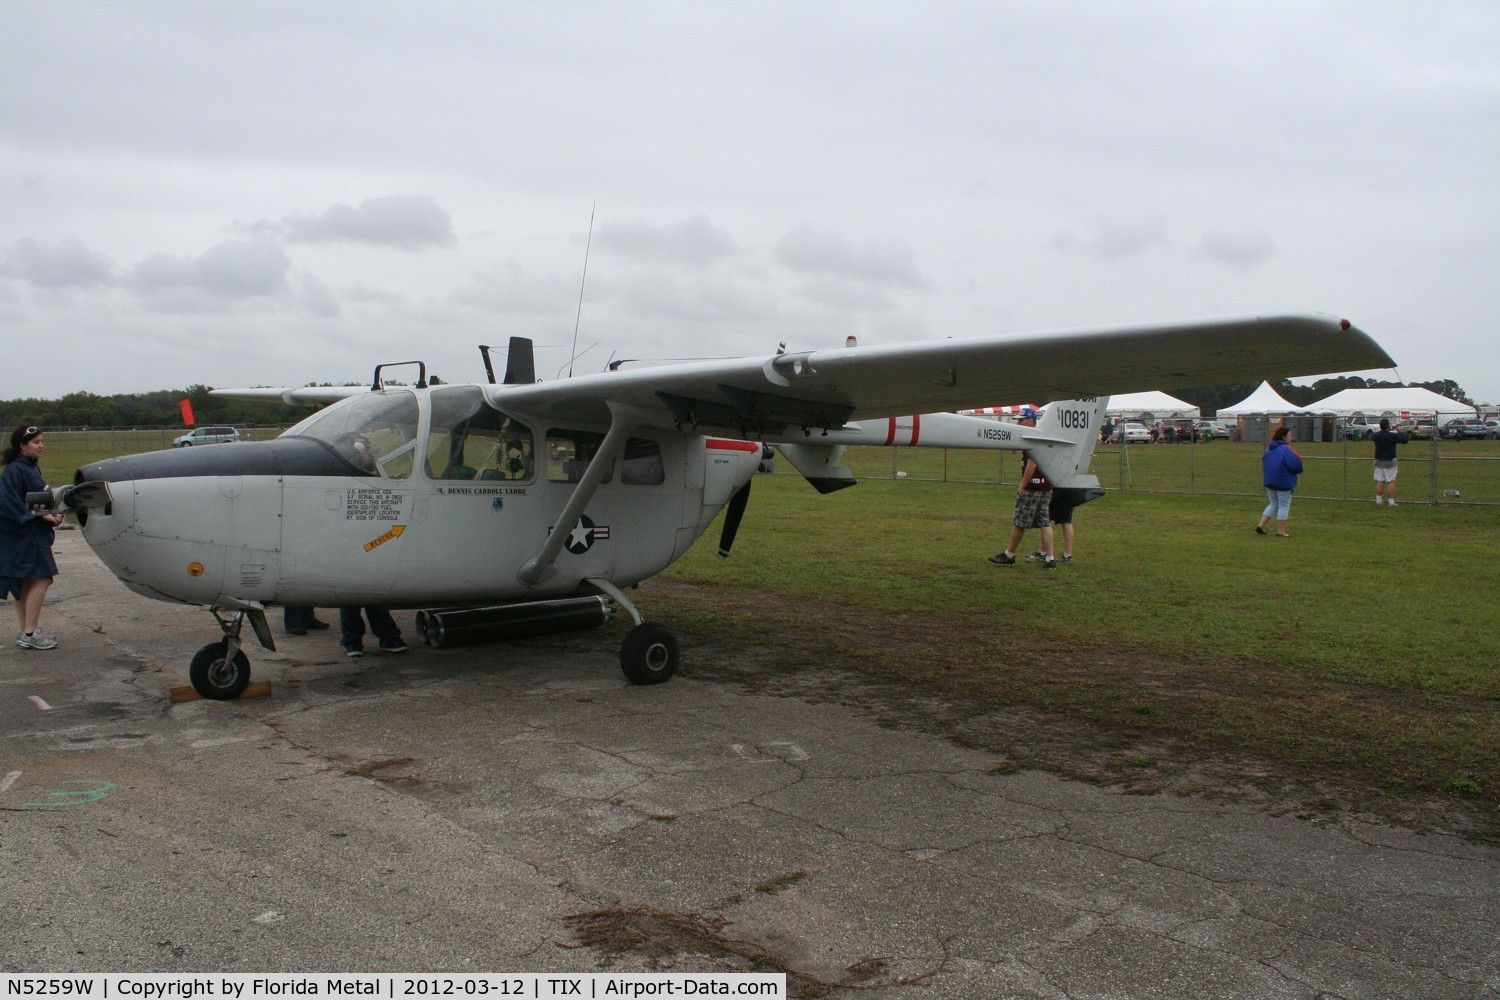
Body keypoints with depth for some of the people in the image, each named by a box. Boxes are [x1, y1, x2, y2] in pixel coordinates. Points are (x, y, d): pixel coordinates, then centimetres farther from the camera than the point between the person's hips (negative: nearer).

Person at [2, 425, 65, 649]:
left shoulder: (32, 468, 14)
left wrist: (53, 513, 0)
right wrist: (41, 515, -22)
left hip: (33, 535, 9)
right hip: (21, 535, -9)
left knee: (27, 583, 12)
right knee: (41, 578, -11)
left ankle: (26, 632, 18)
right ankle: (29, 634, -8)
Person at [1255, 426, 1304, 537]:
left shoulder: (1269, 448, 9)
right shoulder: (1286, 449, -17)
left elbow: (1264, 463, 16)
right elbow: (1296, 465, -21)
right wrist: (1299, 470, 1)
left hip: (1269, 481, 7)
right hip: (1283, 482, -7)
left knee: (1273, 504, 19)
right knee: (1284, 506, 4)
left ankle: (1261, 525, 10)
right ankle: (1281, 531, 7)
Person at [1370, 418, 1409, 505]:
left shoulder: (1376, 435, -1)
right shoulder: (1392, 435, -15)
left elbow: (1371, 437, 23)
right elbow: (1404, 440, -8)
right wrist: (1401, 432, 8)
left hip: (1378, 461, 5)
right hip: (1390, 461, -5)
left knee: (1379, 481, 10)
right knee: (1391, 482, -1)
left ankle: (1379, 500, 13)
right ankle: (1391, 501, -3)